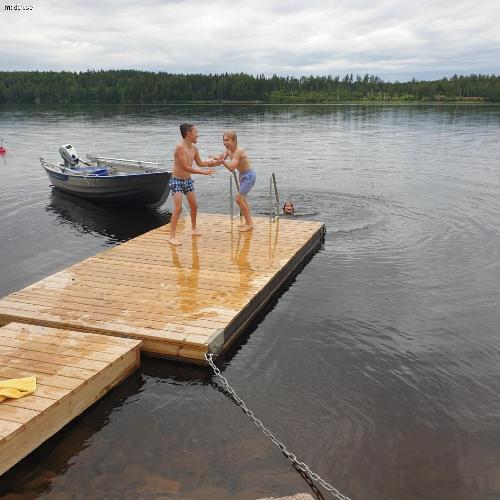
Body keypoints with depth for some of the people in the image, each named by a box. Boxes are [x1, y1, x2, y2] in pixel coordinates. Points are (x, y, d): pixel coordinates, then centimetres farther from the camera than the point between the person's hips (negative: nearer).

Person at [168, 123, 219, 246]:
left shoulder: (194, 148, 2)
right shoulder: (180, 147, -23)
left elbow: (200, 163, 17)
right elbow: (186, 167, -27)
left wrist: (214, 162, 7)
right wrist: (204, 172, -26)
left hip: (188, 180, 8)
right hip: (177, 181, -8)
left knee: (194, 206, 15)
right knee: (178, 208, -16)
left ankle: (194, 229, 36)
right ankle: (172, 237, -14)